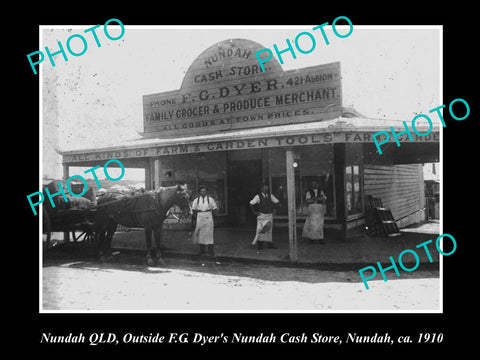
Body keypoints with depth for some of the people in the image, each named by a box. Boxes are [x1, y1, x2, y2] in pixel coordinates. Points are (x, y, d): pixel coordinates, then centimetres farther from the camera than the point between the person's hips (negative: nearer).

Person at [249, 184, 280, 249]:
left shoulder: (270, 196, 3)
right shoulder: (258, 196, -8)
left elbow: (277, 202, 14)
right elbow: (251, 203, -9)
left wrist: (272, 208, 6)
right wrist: (255, 212, -9)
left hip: (269, 215, 4)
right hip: (261, 215, -4)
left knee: (269, 229, 7)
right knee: (260, 229, -6)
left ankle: (270, 244, 13)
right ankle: (259, 244, -1)